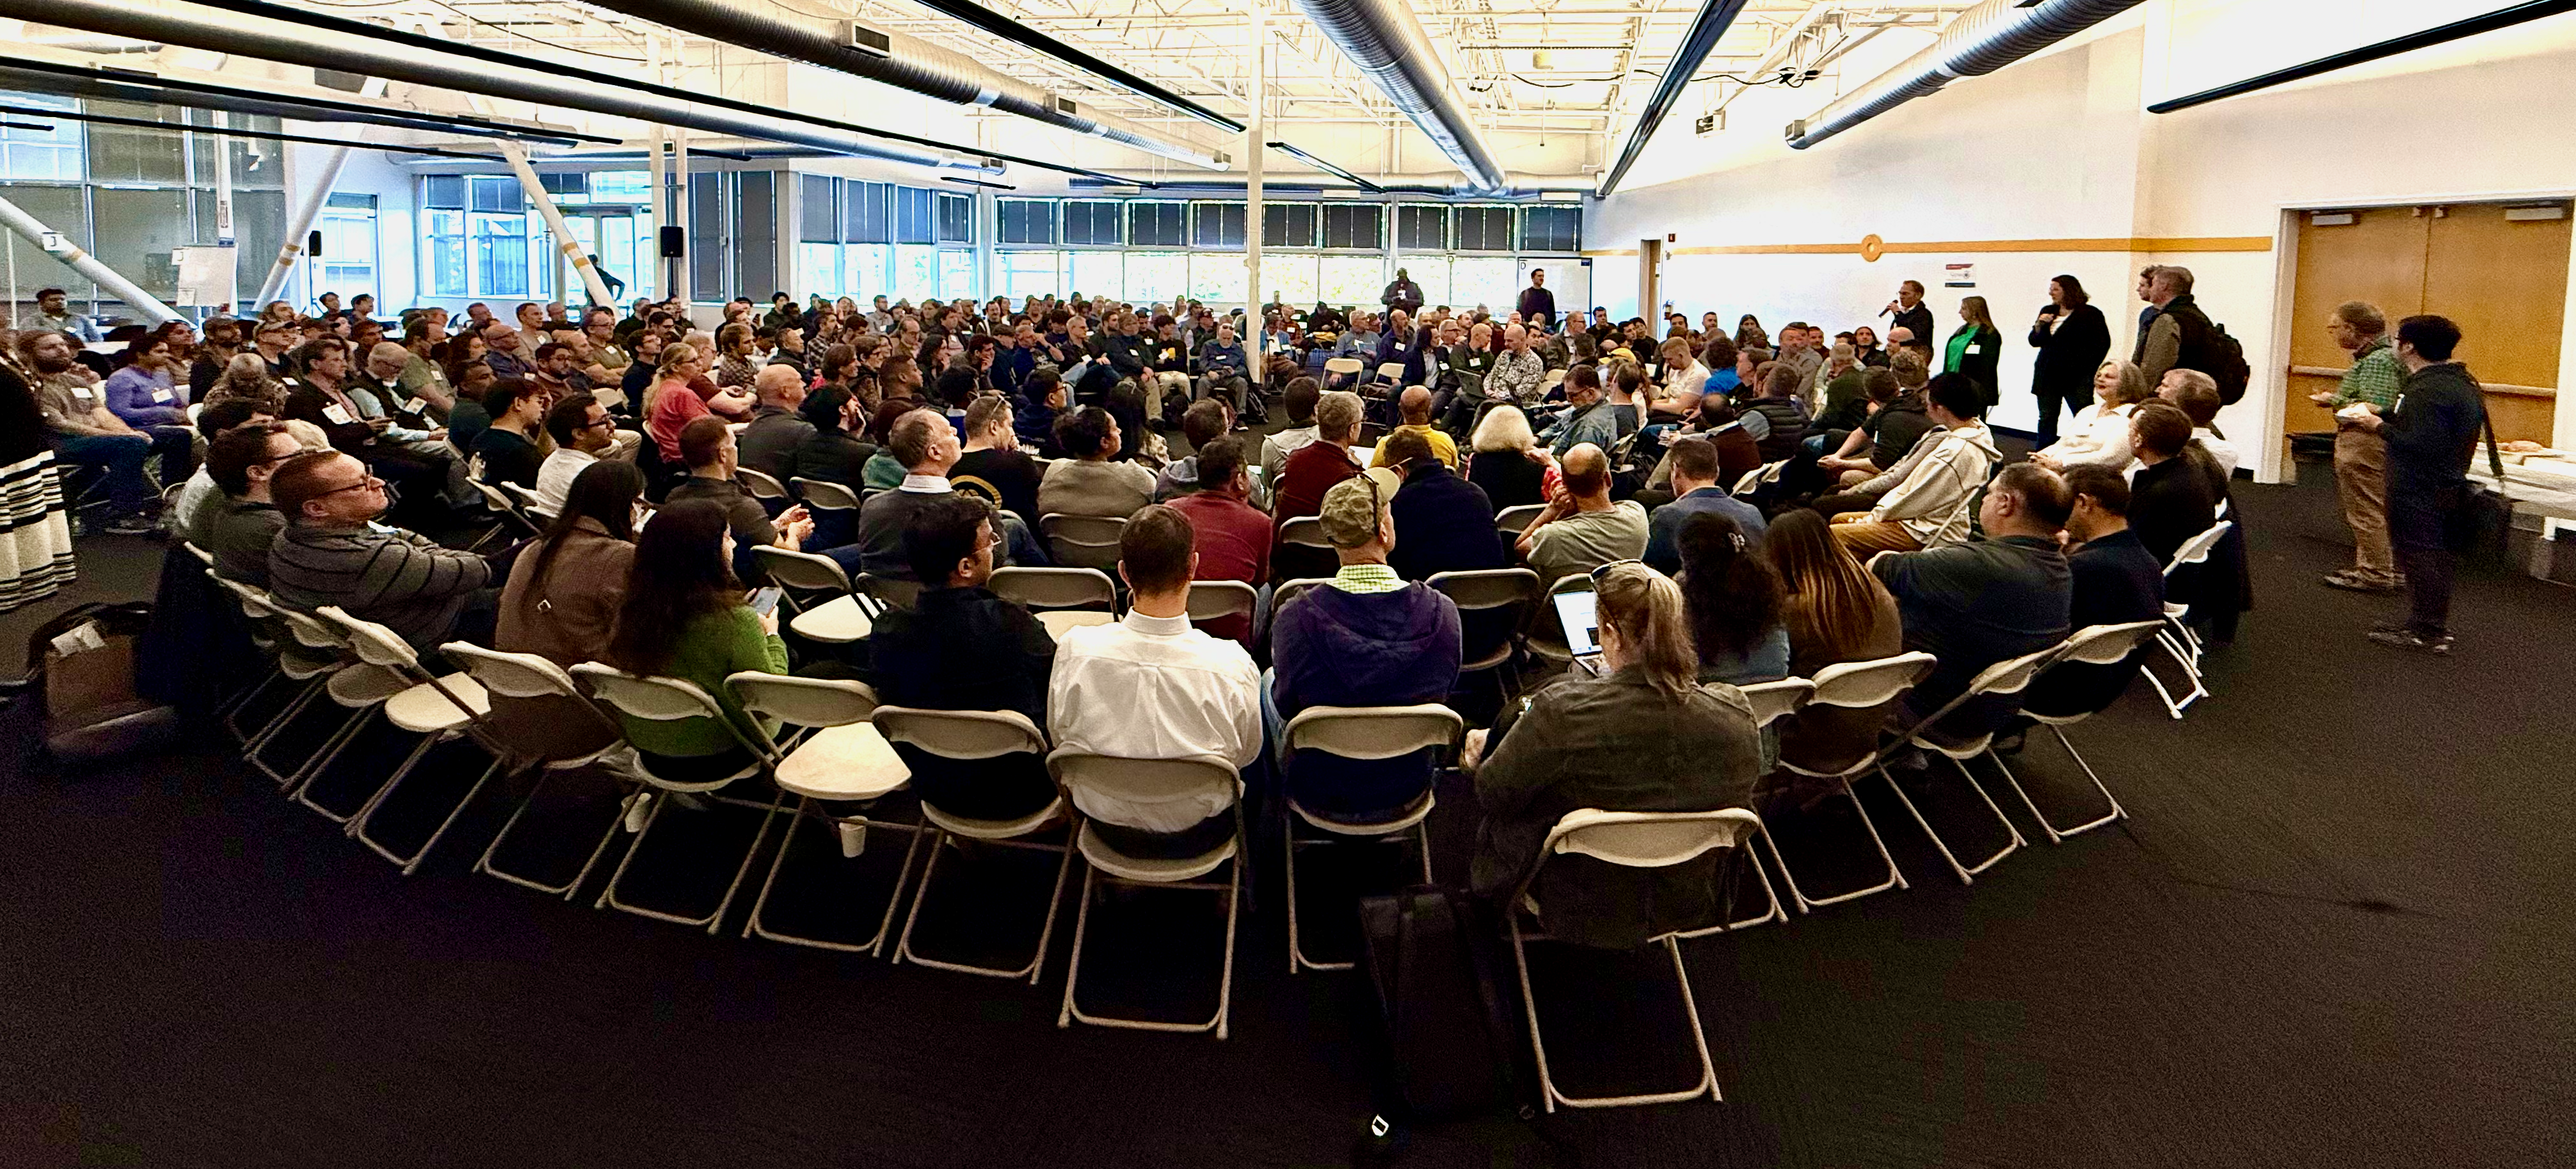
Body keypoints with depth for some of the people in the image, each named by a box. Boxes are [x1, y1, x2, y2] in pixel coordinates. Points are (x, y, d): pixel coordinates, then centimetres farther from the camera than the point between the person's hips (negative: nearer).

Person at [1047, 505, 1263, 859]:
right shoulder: (1231, 664, -29)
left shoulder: (1076, 649, -25)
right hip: (1198, 835, -2)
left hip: (1108, 829, 2)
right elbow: (1247, 753, -10)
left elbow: (1058, 736, -6)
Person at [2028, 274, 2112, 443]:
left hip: (2076, 377, -6)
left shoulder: (2090, 314, -3)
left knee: (2083, 419, -8)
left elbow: (2102, 344, -4)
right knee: (2047, 419, 8)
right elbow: (2034, 341, 15)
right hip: (2047, 376, 6)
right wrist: (2039, 325, -4)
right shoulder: (2048, 312, 15)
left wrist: (2089, 370, -8)